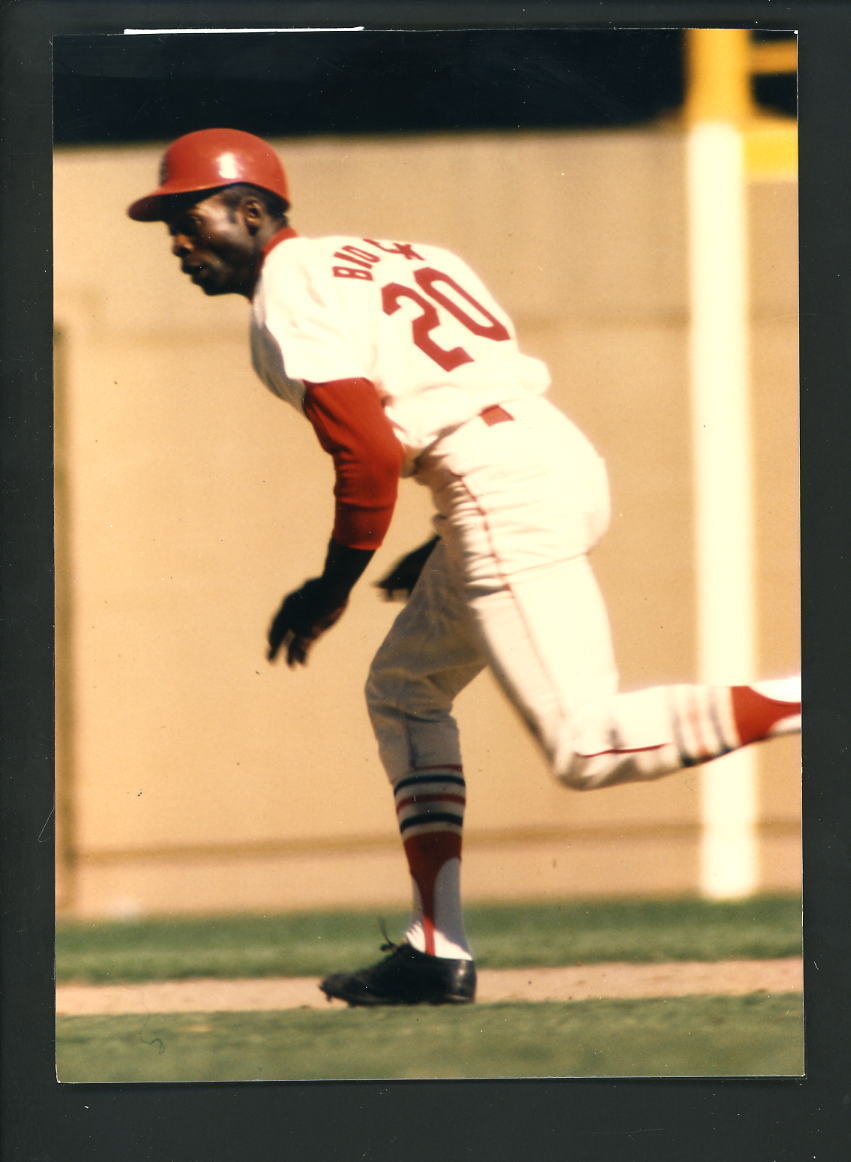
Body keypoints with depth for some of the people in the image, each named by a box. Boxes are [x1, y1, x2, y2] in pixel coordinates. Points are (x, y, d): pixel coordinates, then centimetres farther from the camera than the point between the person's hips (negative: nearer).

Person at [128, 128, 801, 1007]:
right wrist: (448, 551, 27)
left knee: (585, 750, -13)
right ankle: (437, 951, 19)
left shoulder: (288, 301, -4)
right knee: (403, 691, 22)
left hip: (501, 488, -10)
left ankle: (795, 705, -22)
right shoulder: (360, 260, 25)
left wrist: (333, 588, -1)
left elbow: (370, 455, -14)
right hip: (565, 463, 10)